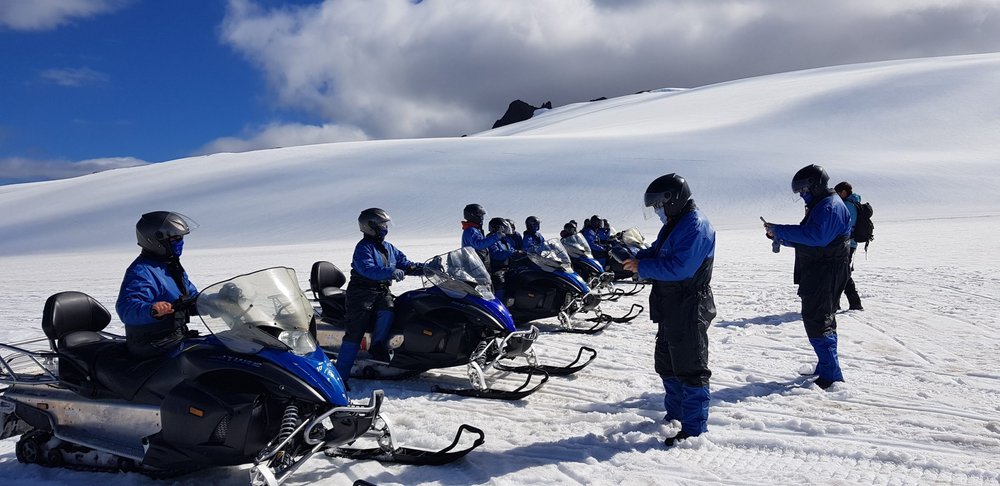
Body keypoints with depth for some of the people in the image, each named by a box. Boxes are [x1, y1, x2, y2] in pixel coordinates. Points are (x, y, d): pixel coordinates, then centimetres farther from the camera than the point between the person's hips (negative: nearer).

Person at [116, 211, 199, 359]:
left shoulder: (172, 267, 15)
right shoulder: (141, 271, -16)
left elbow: (192, 295, 26)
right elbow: (126, 307, -29)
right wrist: (151, 310, -49)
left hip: (177, 336, 10)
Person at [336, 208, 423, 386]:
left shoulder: (389, 248, 15)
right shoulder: (363, 247, -8)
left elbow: (405, 264, 16)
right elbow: (367, 269, -24)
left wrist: (424, 268, 0)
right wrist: (390, 272, -37)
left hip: (382, 291, 7)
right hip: (362, 291, -6)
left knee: (387, 311, -25)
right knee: (355, 331, -12)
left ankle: (378, 347, -15)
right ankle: (340, 374, -10)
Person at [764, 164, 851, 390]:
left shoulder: (829, 206, -15)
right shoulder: (820, 206, 20)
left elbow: (814, 235, -30)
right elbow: (804, 241, 21)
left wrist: (779, 230, -24)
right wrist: (779, 236, 8)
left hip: (825, 276, -11)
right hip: (817, 275, 11)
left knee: (817, 322, -9)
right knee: (822, 320, 16)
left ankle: (831, 374, -5)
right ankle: (826, 370, 26)